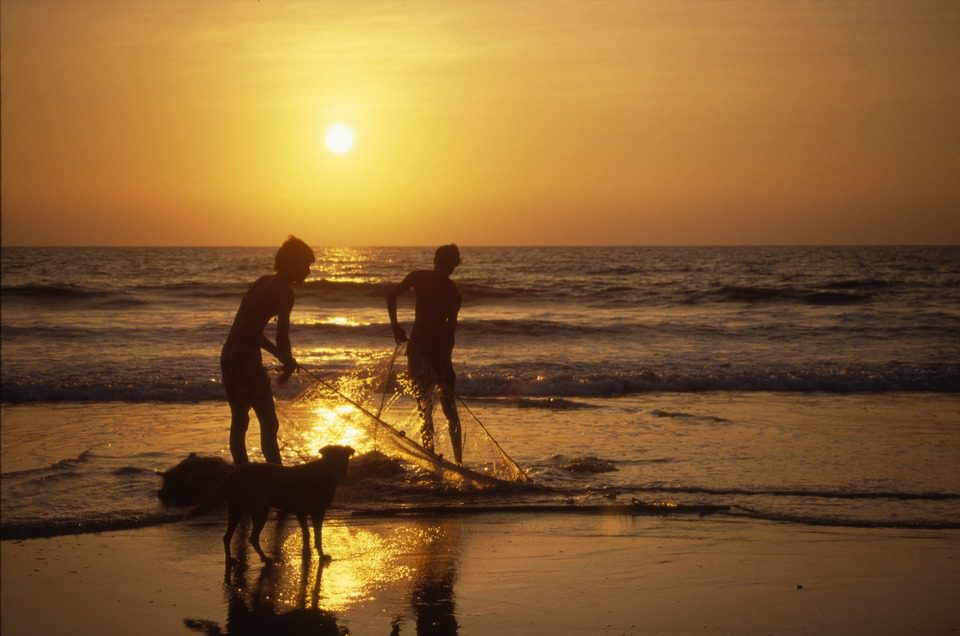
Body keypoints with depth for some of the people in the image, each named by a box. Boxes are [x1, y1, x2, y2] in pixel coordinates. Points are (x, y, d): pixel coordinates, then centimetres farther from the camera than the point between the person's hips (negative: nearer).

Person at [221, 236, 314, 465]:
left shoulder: (264, 282, 17)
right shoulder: (284, 291, -9)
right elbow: (282, 335, -13)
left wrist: (284, 357, 23)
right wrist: (288, 366, 2)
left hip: (228, 353, 9)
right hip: (247, 358, -9)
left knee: (239, 420, 18)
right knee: (269, 423, -5)